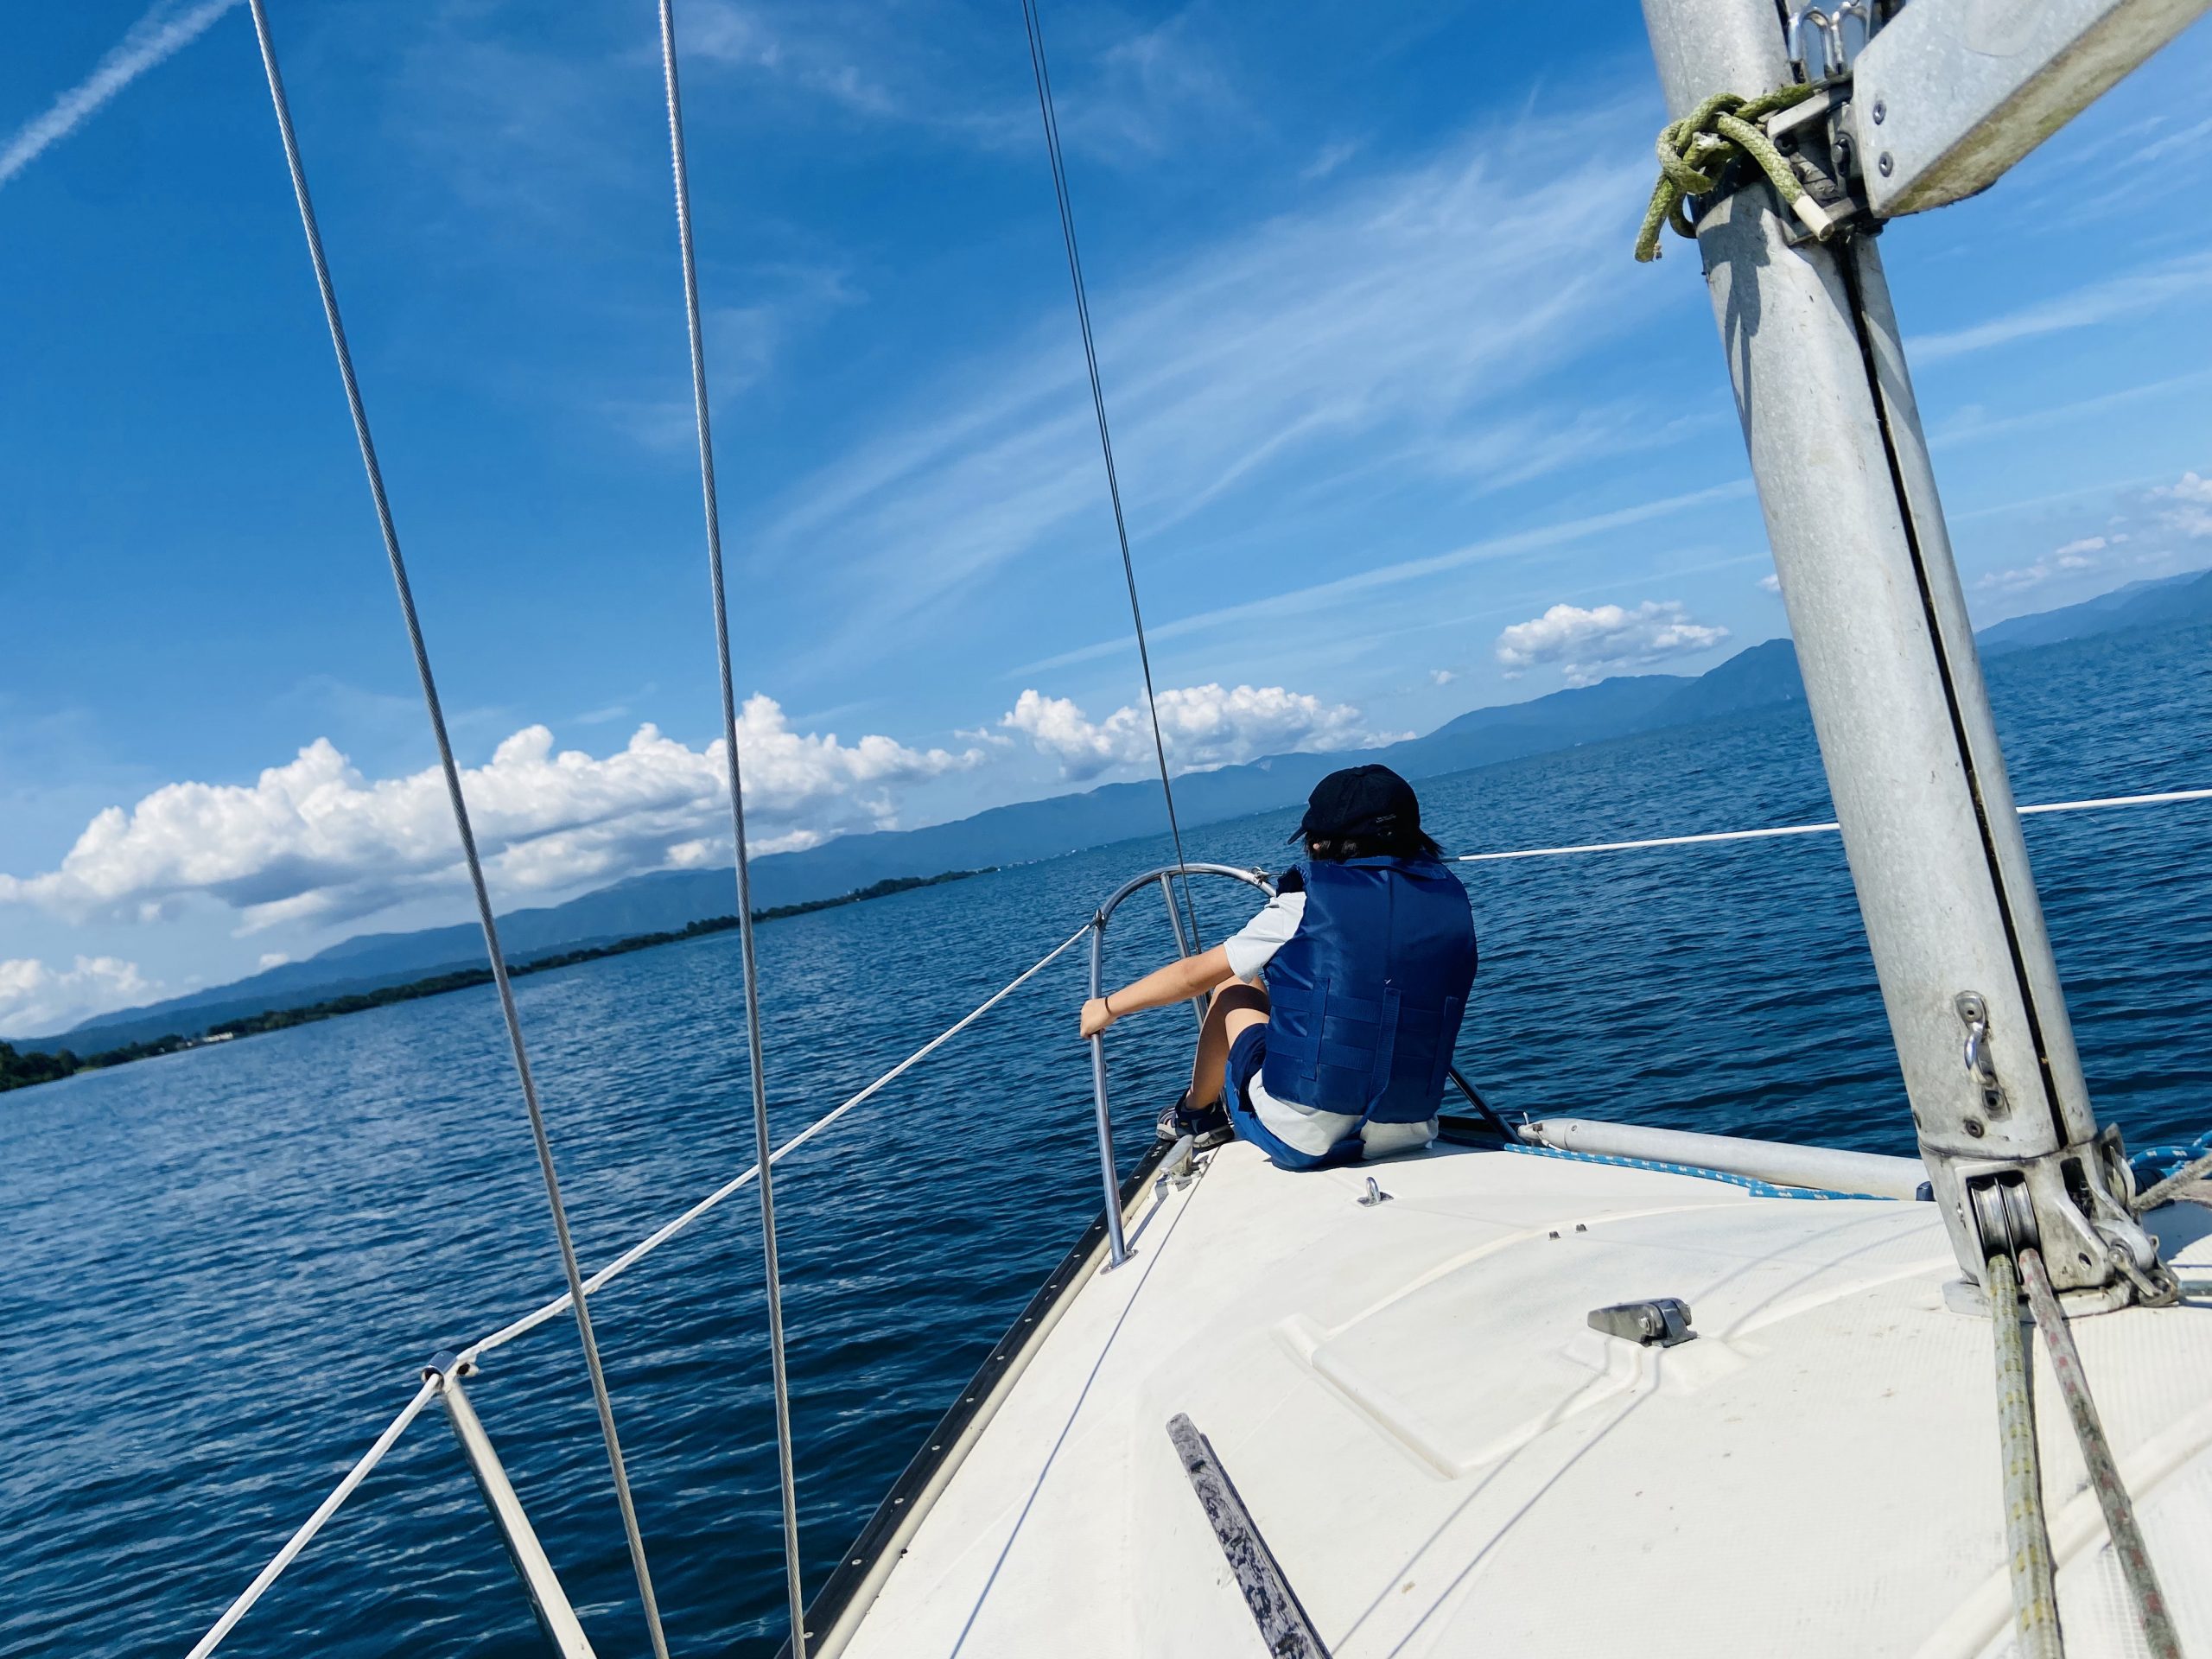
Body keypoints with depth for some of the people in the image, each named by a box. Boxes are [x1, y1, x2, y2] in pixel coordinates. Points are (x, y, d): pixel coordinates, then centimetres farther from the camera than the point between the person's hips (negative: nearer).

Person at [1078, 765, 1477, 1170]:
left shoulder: (1307, 903, -8)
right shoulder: (1449, 897, 2)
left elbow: (1195, 973, 2)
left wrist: (1108, 1007, 18)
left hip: (1300, 1139, -4)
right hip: (1409, 1133, 5)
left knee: (1234, 990, 19)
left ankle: (1196, 1113, 39)